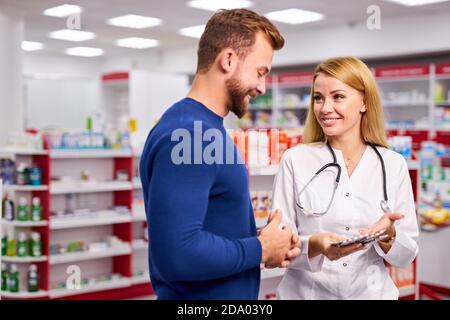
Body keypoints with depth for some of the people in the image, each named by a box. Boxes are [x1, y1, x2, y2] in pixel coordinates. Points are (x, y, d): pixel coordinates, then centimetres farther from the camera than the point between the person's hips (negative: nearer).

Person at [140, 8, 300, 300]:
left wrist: (269, 243, -2)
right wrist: (260, 249, -18)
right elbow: (177, 253, -32)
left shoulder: (209, 128, 6)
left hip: (231, 295, 9)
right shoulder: (186, 134, -24)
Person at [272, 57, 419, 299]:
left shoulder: (393, 165, -4)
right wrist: (314, 245, -28)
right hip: (306, 293, -1)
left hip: (371, 293, 2)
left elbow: (406, 256, 0)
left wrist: (388, 236, -20)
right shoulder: (294, 160, -9)